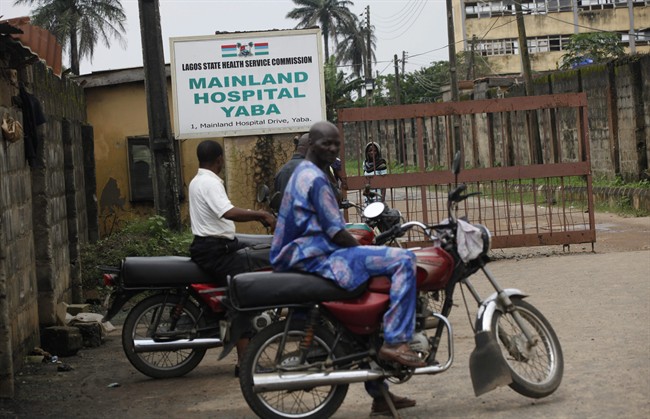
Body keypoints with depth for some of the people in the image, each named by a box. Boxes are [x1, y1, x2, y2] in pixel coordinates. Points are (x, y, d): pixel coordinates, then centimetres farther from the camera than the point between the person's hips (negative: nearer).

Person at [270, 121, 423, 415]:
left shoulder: (303, 173, 21)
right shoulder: (315, 178, -12)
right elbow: (336, 233, -16)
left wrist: (366, 249, 21)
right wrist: (366, 251, -1)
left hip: (303, 258, 11)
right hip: (319, 258, -11)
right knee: (403, 260, -18)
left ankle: (379, 393, 27)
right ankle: (395, 341, -19)